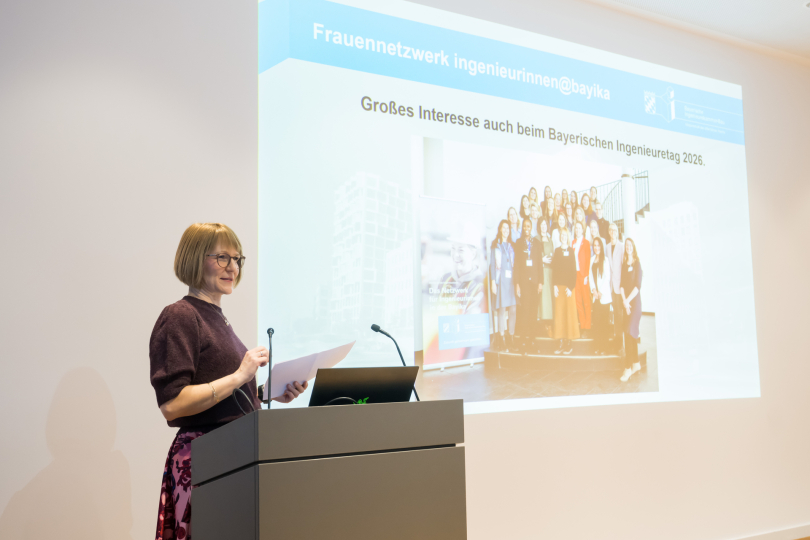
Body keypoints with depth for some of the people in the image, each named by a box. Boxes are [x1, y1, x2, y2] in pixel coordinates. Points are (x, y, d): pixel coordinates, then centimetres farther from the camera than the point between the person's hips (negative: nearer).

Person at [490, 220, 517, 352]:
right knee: (502, 310, -6)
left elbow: (515, 265, 15)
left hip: (511, 280, 4)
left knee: (513, 310, 0)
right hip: (500, 279, -4)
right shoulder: (496, 245, 5)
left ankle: (511, 339, 7)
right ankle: (502, 341, -3)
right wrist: (493, 281, -7)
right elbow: (492, 264, 1)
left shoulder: (512, 246, 17)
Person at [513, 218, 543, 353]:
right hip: (523, 280, -2)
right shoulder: (518, 243, 6)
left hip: (534, 280, 2)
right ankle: (524, 338, -3)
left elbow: (540, 263, 9)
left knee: (533, 309, 3)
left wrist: (541, 282, 2)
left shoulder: (536, 243, 10)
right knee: (524, 308, -6)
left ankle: (532, 339, 9)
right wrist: (517, 283, -3)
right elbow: (516, 264, 3)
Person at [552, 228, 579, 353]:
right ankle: (562, 342, 5)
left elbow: (573, 271, -2)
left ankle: (569, 342, 3)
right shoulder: (557, 251, 10)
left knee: (569, 313, -2)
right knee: (559, 313, 1)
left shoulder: (571, 251, 3)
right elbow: (554, 269, 7)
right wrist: (555, 285, -3)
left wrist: (571, 287, -10)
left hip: (569, 286, -3)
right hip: (559, 285, 3)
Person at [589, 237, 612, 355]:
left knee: (604, 322, -3)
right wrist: (593, 290, -2)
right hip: (595, 295, 5)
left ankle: (604, 347, 0)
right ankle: (597, 347, 10)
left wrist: (601, 292, -9)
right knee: (596, 321, 5)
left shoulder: (605, 260, -4)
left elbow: (607, 277, -6)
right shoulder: (592, 260, 13)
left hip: (604, 295, -5)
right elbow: (591, 276, 11)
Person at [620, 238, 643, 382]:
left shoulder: (637, 264, -5)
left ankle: (628, 368, -12)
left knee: (630, 332, -12)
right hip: (626, 302, 6)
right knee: (631, 332, 9)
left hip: (635, 301, -6)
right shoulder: (624, 264, 12)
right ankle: (636, 363, 19)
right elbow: (622, 284, 7)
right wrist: (624, 301, -5)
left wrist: (628, 300, -15)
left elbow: (638, 285, -11)